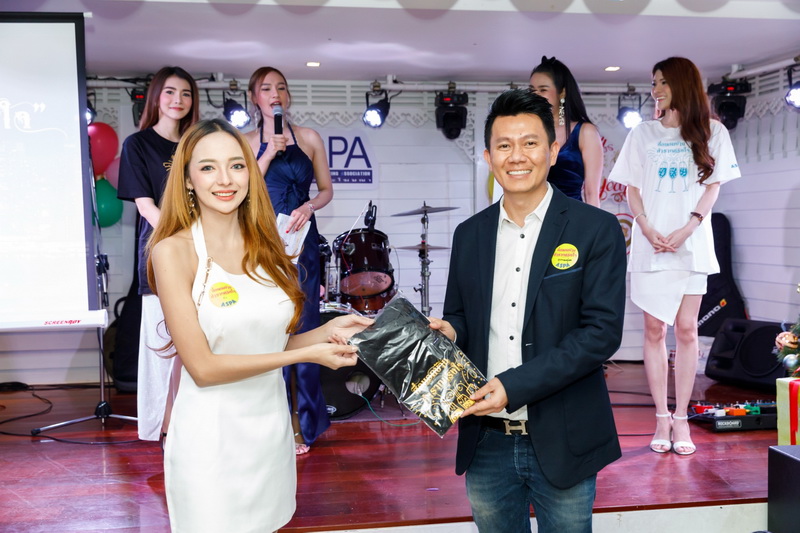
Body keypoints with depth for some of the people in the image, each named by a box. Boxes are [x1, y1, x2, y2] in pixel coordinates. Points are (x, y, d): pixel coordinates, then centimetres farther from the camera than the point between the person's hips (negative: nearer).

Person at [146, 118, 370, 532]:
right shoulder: (173, 251, -12)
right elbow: (202, 366, -16)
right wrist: (305, 354, -15)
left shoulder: (264, 248, 5)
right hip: (212, 434, -5)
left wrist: (328, 331, -6)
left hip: (272, 428, 6)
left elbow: (267, 342, 10)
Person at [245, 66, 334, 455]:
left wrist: (308, 207, -11)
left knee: (301, 329, 2)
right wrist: (270, 152, -10)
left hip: (300, 241, 0)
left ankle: (302, 422, 13)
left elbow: (326, 190, 9)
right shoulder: (245, 143, 6)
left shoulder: (309, 138, 7)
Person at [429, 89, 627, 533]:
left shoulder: (596, 229, -7)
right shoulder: (469, 234, 7)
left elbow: (601, 331, -13)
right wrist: (448, 330, -9)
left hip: (561, 444, -3)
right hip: (487, 444, 4)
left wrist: (514, 386, -20)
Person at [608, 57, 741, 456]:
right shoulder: (643, 134, 11)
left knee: (686, 329, -1)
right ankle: (662, 418, 6)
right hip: (650, 244, 1)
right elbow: (633, 188, 8)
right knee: (655, 329, 0)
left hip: (692, 244, -1)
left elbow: (713, 187, 2)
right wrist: (647, 228, -9)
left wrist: (687, 229, -12)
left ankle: (681, 419, 6)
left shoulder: (711, 133, 7)